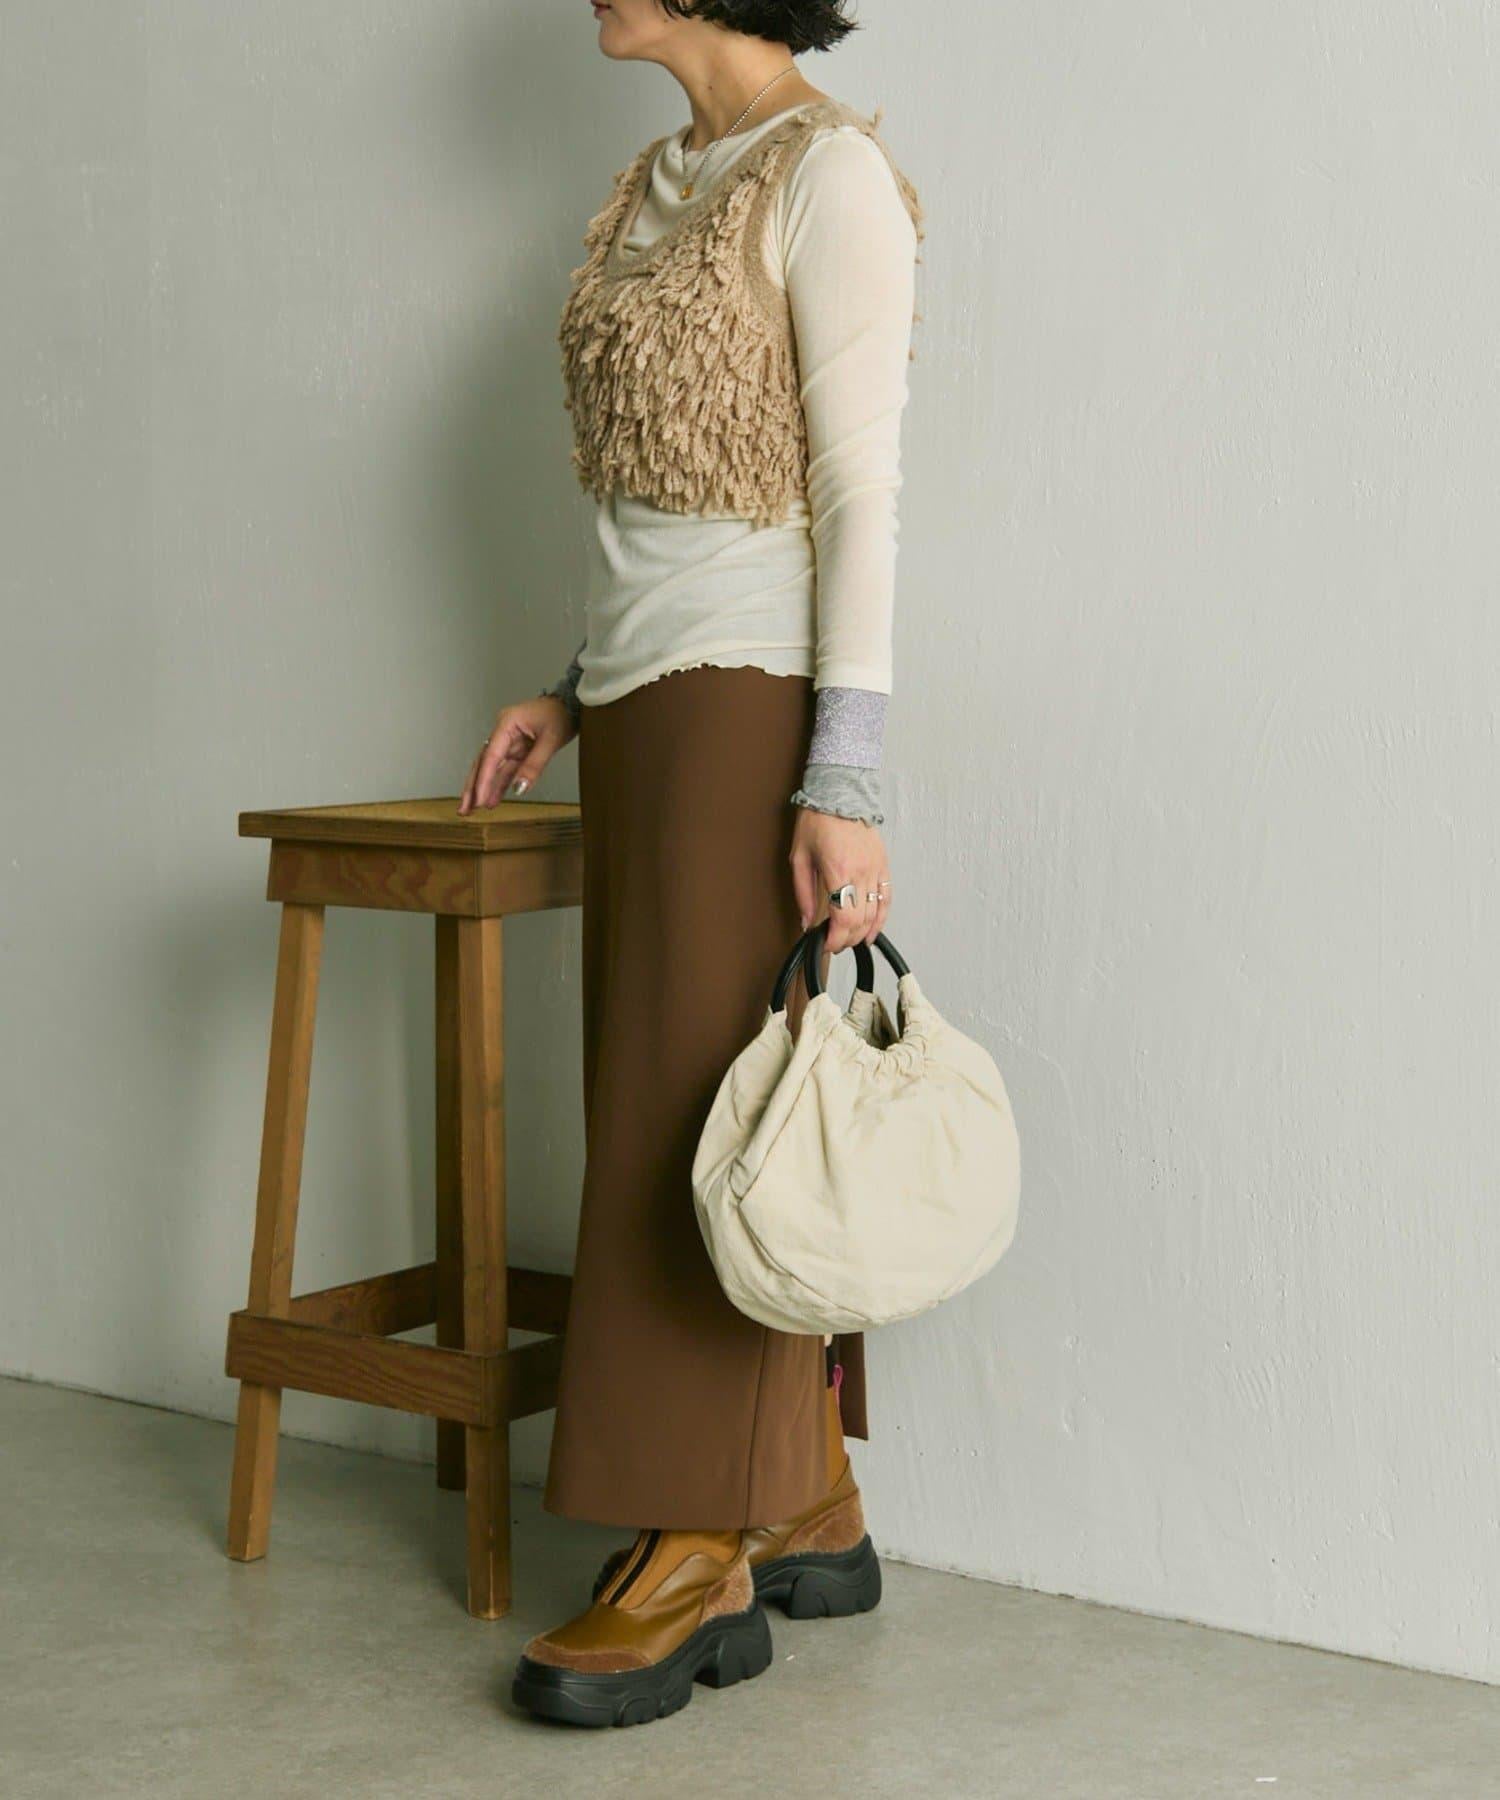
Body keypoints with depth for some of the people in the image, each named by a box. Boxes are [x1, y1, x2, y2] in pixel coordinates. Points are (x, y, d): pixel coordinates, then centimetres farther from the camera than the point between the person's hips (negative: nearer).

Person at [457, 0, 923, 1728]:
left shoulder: (829, 173, -10)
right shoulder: (658, 186, 16)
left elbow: (859, 490, -15)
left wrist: (845, 782, -20)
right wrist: (578, 693, 19)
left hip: (754, 697, -9)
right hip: (651, 697, 9)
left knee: (708, 1113, -6)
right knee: (671, 1108, 9)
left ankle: (699, 1565, 2)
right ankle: (814, 1515, 19)